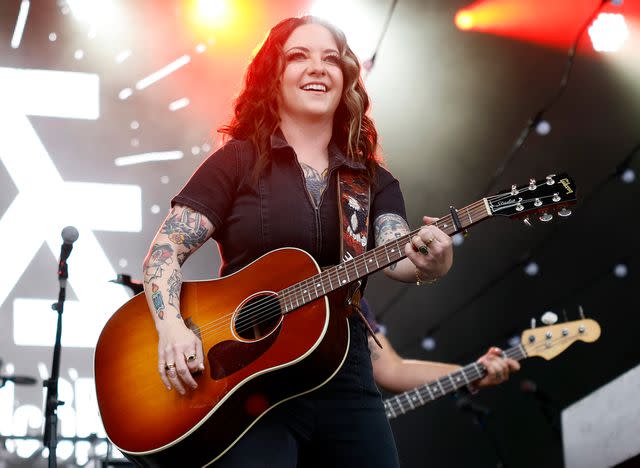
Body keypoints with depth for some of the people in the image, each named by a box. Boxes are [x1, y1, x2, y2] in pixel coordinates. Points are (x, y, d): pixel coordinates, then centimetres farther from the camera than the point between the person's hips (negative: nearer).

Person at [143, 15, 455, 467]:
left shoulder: (374, 180, 9)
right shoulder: (237, 162, 0)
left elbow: (394, 254, -7)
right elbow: (165, 250, -3)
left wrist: (428, 262, -30)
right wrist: (172, 326, -19)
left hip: (346, 384, 4)